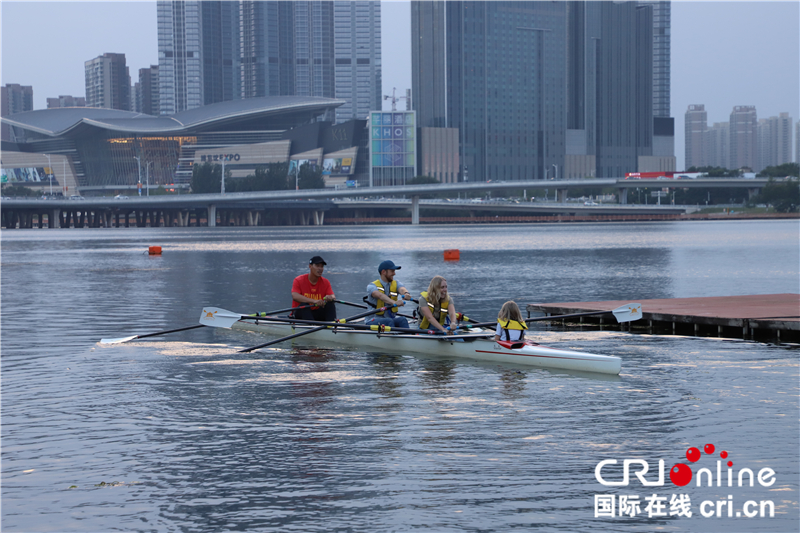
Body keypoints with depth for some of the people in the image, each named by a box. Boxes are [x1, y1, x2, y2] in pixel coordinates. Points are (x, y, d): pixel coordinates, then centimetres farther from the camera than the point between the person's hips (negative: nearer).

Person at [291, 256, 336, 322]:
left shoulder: (325, 282, 3)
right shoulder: (299, 280, -9)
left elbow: (333, 296, -9)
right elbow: (295, 296, -27)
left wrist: (330, 297, -38)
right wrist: (314, 301, -40)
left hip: (317, 314, 4)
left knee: (330, 304, -19)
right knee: (304, 305, -33)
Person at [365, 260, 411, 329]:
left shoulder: (396, 284, 7)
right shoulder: (372, 286, -8)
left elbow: (402, 289, -18)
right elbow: (380, 296, -31)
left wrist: (406, 294, -45)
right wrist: (394, 302, -51)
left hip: (391, 318, 4)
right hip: (373, 320, -4)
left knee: (402, 320, -26)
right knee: (389, 321, -33)